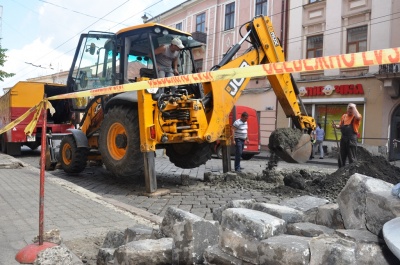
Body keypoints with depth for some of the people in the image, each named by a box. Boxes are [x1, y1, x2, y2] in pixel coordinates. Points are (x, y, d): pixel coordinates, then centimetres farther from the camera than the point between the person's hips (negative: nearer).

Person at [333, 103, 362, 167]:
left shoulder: (355, 116, -2)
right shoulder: (344, 116, 15)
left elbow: (357, 117, -28)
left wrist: (353, 107, -16)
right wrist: (336, 126, 1)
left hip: (351, 138, -6)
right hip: (343, 138, 6)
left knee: (352, 158, -4)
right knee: (341, 157, 11)